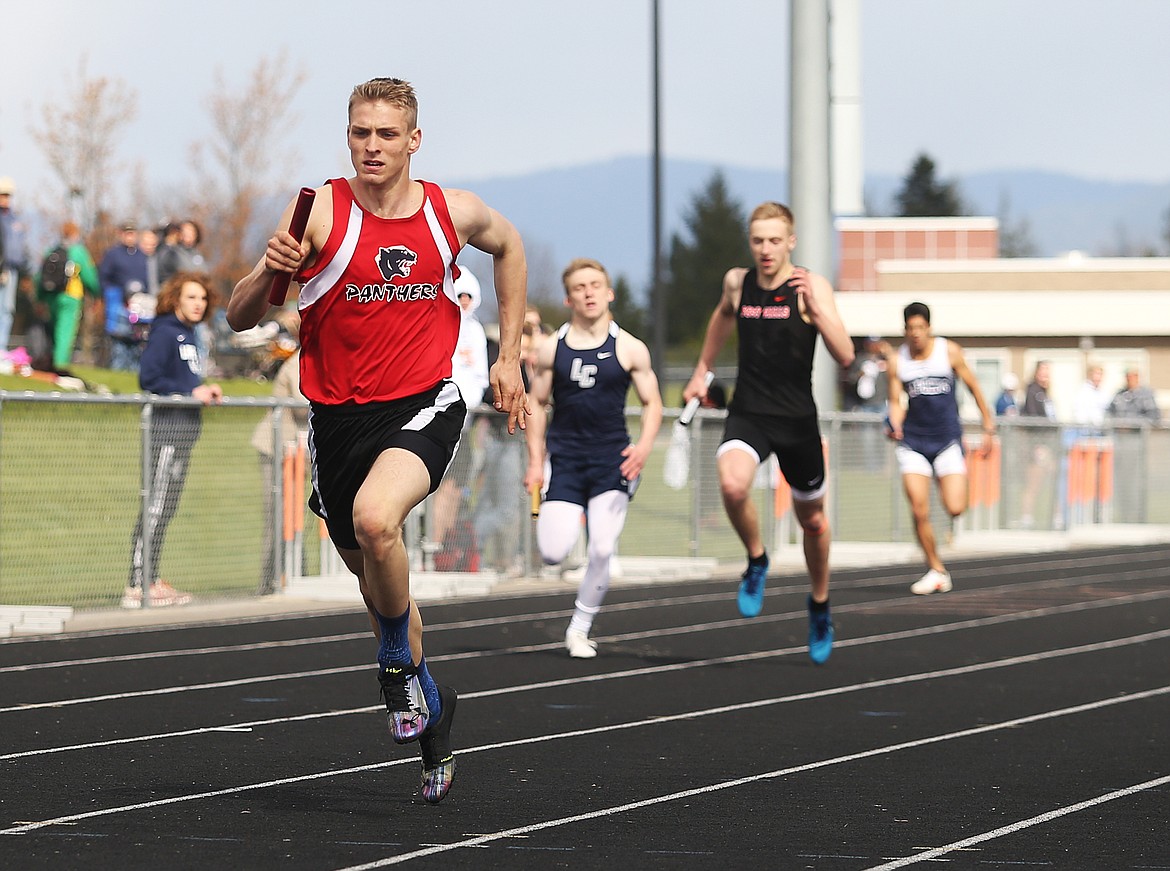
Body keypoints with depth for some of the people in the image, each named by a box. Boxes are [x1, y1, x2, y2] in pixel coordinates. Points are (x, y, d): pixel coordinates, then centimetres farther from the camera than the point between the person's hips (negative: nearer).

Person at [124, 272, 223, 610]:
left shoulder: (188, 334, 18)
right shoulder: (165, 332, -10)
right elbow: (149, 379, -18)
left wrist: (207, 391, 7)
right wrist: (191, 392, -16)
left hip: (186, 428, 10)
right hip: (167, 427, -10)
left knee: (166, 507, 12)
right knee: (156, 506, -10)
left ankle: (150, 580, 17)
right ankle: (138, 586, -10)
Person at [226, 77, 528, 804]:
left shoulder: (454, 212, -3)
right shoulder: (320, 214, -9)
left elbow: (508, 245, 21)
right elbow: (240, 320, -9)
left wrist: (510, 355, 17)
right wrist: (268, 272, -31)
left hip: (423, 406, -2)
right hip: (339, 414, 2)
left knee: (375, 519, -32)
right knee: (372, 571, 16)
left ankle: (399, 664, -7)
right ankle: (431, 709, 40)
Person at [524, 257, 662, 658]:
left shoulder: (629, 349, 1)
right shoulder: (552, 350, 4)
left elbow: (652, 403, 6)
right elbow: (536, 403, 11)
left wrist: (643, 445, -12)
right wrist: (535, 461, 4)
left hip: (612, 459, 0)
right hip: (564, 456, 1)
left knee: (601, 551, -11)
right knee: (553, 554, -11)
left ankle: (580, 628, 8)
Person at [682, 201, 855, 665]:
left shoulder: (812, 286, -10)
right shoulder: (736, 282, 1)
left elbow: (845, 356, -17)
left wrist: (814, 308, -29)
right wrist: (702, 370, 31)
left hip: (797, 419, -1)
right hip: (747, 414, 1)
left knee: (811, 518, 15)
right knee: (732, 485, -30)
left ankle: (819, 603, 41)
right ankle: (756, 560, -1)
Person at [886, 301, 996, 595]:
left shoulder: (949, 351, -1)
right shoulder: (897, 361, 1)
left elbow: (973, 385, 7)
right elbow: (896, 402, 3)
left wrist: (988, 426, 7)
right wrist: (895, 426, -18)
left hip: (947, 438, -1)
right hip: (912, 441, 1)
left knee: (955, 508, -15)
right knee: (919, 512, -9)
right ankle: (936, 570, 7)